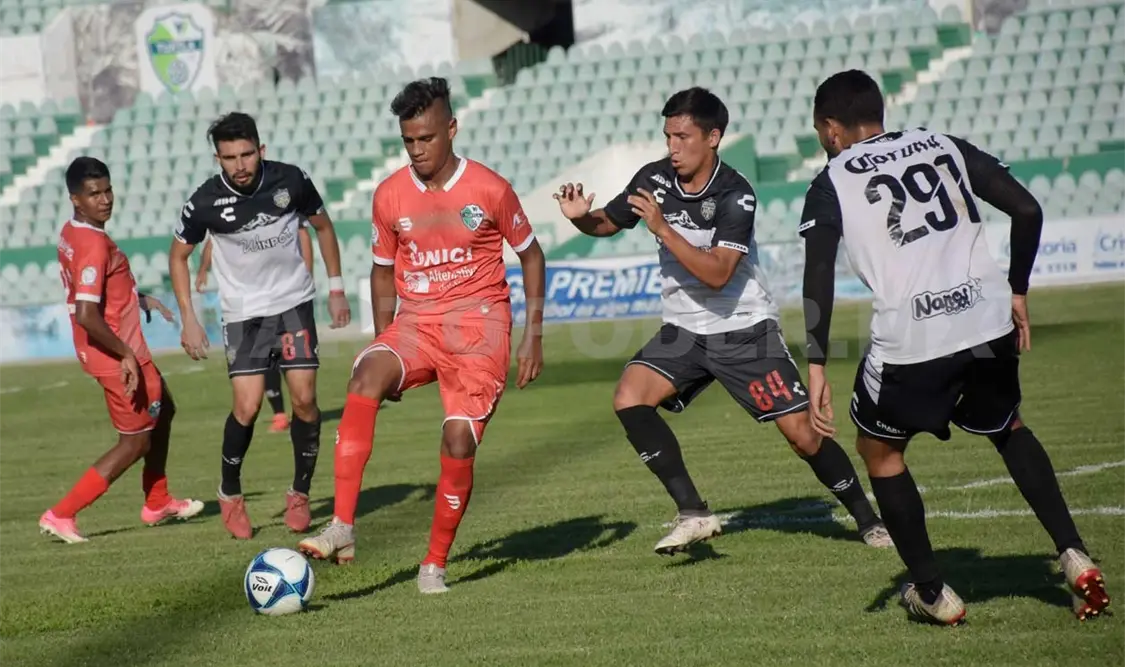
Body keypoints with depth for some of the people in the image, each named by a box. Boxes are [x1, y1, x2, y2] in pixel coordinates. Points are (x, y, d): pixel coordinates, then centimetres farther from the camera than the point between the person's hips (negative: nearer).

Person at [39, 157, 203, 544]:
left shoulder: (72, 234, 4)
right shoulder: (94, 244, -26)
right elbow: (86, 316, -32)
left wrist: (139, 300, 13)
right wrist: (125, 356, -23)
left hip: (124, 351, 10)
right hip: (116, 356, -10)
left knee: (162, 410, 27)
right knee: (136, 441, 2)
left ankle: (158, 504, 39)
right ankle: (61, 515, 2)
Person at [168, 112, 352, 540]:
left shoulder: (290, 181, -12)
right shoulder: (206, 203, -16)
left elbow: (323, 227, 7)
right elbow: (178, 255, 1)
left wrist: (336, 288, 6)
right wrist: (189, 320, -4)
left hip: (294, 302, 2)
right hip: (243, 312, -1)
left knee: (304, 398, -6)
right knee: (247, 407, -13)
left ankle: (300, 494, 13)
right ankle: (230, 495, 10)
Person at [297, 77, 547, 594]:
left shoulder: (489, 189, -5)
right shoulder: (389, 196, 3)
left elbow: (530, 255, 7)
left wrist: (533, 335, 1)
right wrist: (385, 345, 10)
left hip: (479, 323, -2)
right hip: (415, 324, 2)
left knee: (459, 443, -14)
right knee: (366, 377, -30)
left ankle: (435, 565, 8)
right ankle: (343, 529, -36)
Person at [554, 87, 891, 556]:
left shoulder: (736, 195, -20)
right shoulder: (655, 180, -5)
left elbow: (717, 273, -28)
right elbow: (607, 223, 10)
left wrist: (662, 227, -31)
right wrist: (579, 216, -12)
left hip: (744, 329, -5)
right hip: (684, 330, 5)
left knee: (802, 434, -7)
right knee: (629, 399, -18)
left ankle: (869, 521, 15)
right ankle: (693, 514, -15)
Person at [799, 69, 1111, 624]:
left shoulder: (830, 185, 8)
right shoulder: (943, 147, 18)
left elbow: (818, 277, -5)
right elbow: (1027, 210, 12)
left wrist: (816, 366, -6)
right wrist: (1016, 292, 22)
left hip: (909, 337, -4)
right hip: (988, 319, 4)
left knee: (879, 450, 22)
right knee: (1007, 429, 29)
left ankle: (932, 593, 21)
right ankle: (1073, 555, 14)